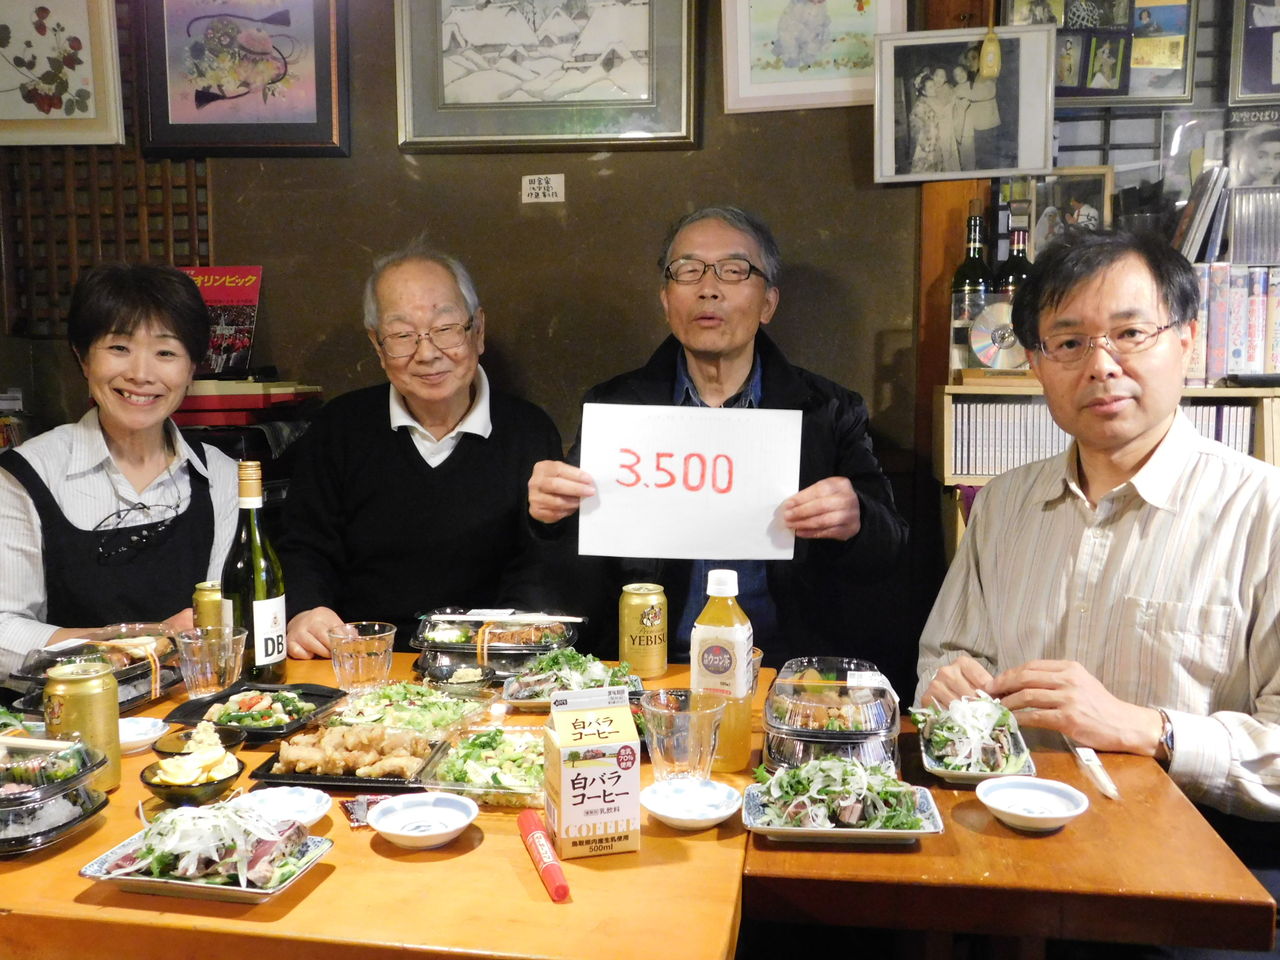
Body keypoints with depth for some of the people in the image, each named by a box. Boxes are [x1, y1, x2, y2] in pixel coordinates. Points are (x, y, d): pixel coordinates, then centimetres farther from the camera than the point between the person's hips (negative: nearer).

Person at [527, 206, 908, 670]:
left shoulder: (829, 411, 7)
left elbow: (888, 551, 3)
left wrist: (854, 524, -21)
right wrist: (550, 512, -16)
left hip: (790, 672, 0)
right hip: (650, 668, 0)